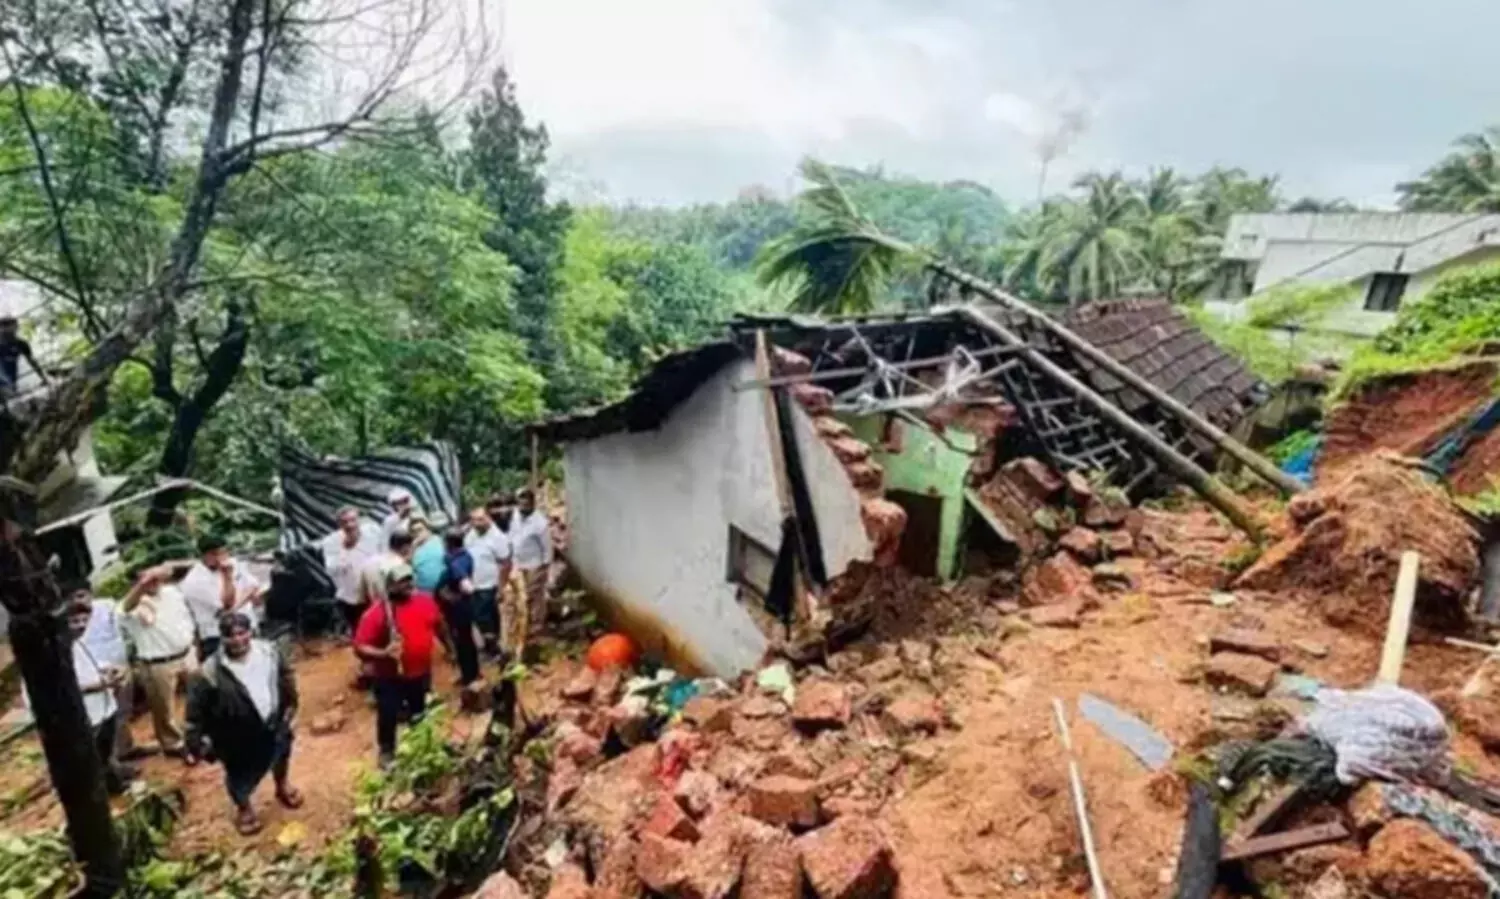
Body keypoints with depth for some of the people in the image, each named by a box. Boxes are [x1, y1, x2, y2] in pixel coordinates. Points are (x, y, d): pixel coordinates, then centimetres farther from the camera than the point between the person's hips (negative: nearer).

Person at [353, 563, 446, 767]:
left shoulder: (426, 601, -7)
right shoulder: (377, 613, -22)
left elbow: (439, 626, 10)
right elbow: (359, 647, -23)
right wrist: (383, 653, -39)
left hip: (421, 672, 5)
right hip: (390, 677, -5)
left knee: (419, 712, 25)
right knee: (388, 716, 10)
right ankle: (387, 752, 37)